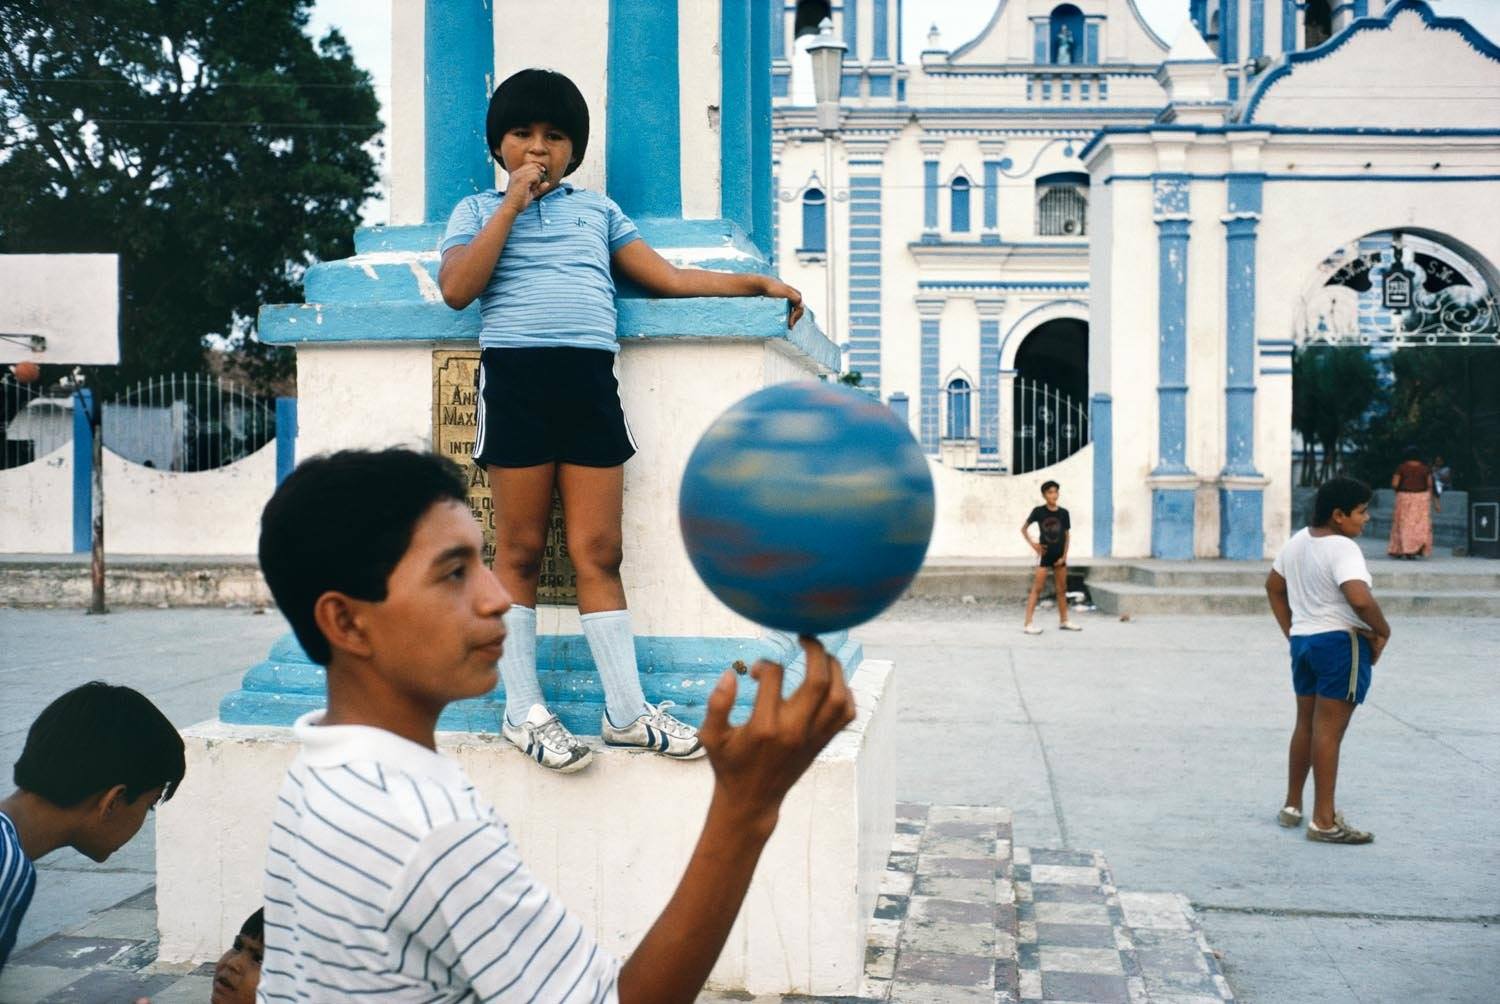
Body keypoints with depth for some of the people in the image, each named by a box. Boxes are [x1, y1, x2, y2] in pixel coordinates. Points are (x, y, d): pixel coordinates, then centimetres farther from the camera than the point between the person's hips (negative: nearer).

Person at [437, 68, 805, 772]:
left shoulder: (597, 210, 24)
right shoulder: (477, 211, 15)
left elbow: (666, 278, 20)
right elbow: (456, 289, -2)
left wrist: (756, 283, 14)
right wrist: (512, 204, -1)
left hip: (591, 379, 2)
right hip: (515, 375, -2)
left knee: (598, 552, 0)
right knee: (520, 549, 0)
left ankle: (626, 710, 4)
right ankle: (522, 710, 8)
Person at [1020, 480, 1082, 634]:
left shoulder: (1063, 513, 0)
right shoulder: (1039, 511, -7)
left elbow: (1067, 535, 6)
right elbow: (1024, 529, 3)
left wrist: (1064, 556, -1)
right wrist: (1033, 545, -7)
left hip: (1059, 556, 4)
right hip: (1045, 554, -4)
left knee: (1062, 589, 13)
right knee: (1037, 588, -8)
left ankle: (1064, 621, 27)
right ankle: (1028, 623, -10)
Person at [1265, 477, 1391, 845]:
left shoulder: (1298, 540, 11)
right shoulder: (1342, 548, -17)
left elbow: (1273, 586, 20)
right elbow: (1360, 599, -31)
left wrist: (1291, 632, 20)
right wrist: (1383, 632, -14)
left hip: (1303, 641, 9)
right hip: (1341, 642, -9)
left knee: (1305, 725, 18)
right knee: (1329, 731, -5)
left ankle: (1291, 806, 27)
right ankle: (1323, 821, -1)